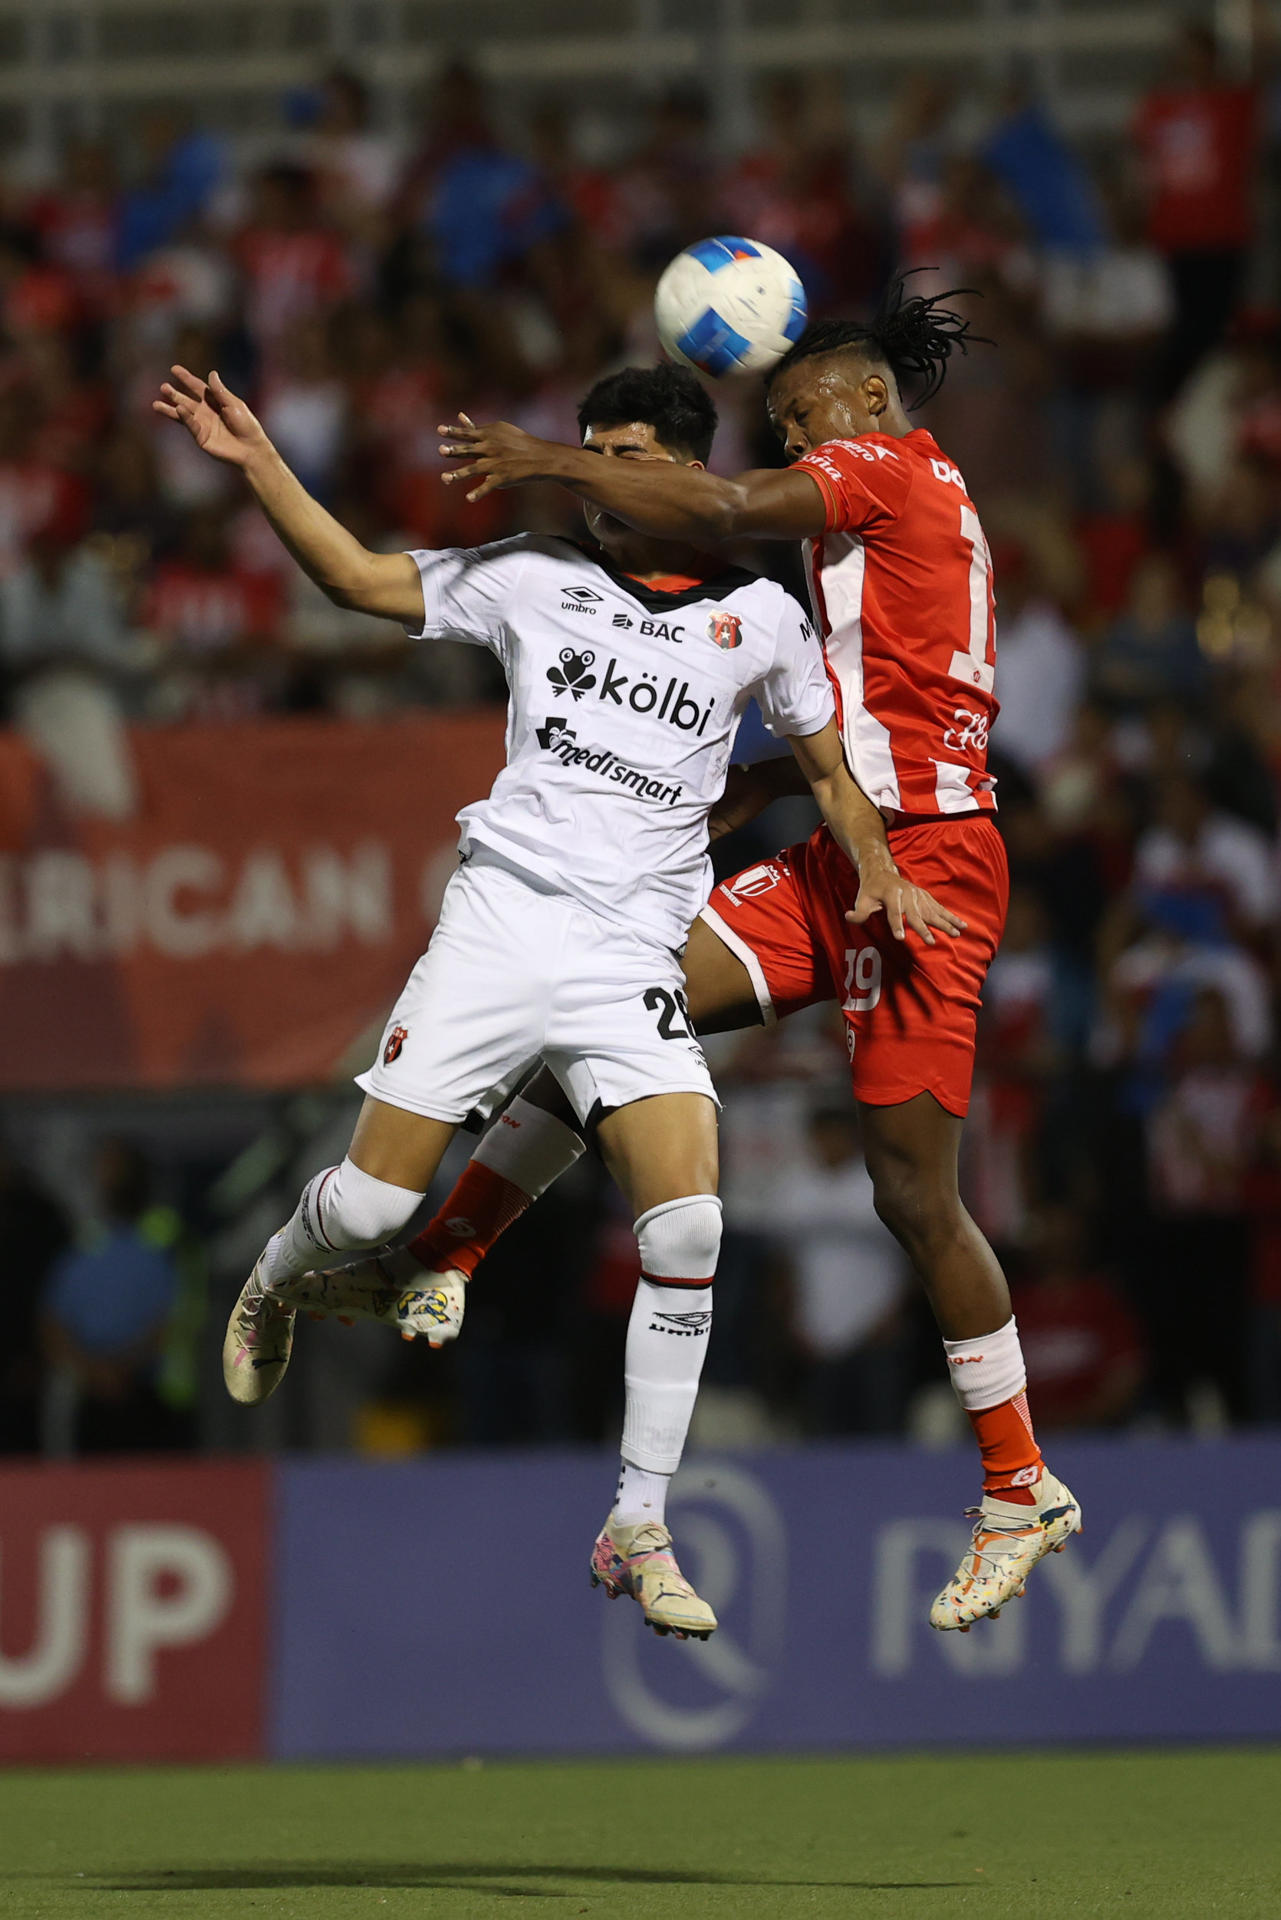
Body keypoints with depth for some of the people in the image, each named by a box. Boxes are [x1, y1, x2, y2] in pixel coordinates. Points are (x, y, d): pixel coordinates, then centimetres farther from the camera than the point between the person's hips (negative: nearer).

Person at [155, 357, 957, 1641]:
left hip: (633, 957, 0)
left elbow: (828, 766, 20)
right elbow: (358, 576, 12)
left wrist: (876, 873, 3)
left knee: (687, 1224, -17)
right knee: (374, 1203, -6)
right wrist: (255, 462, 4)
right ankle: (277, 1285, 35)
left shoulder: (759, 617, 9)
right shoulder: (534, 579, 8)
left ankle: (638, 1531, -5)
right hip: (498, 920, 0)